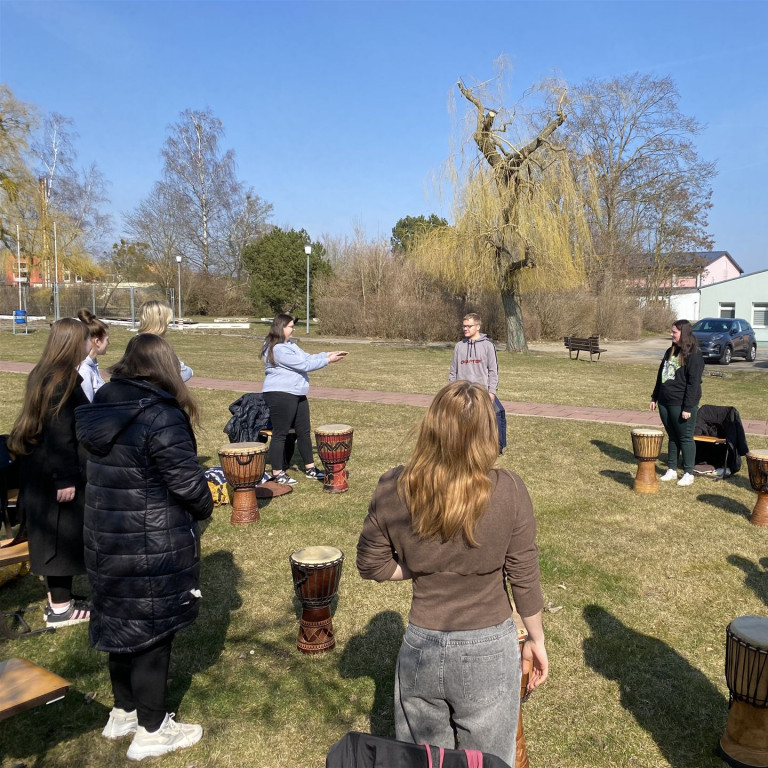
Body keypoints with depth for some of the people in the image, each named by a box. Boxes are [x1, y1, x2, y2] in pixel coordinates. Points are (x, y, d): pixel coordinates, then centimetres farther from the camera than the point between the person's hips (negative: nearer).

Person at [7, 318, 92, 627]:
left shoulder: (45, 374, 10)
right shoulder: (62, 380, -20)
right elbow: (59, 433, -24)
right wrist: (65, 478, -22)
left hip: (43, 470, 10)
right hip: (55, 474, -10)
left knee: (55, 537, 17)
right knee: (61, 536, 0)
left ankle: (58, 598, 28)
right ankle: (60, 608, 11)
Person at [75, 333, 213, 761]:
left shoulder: (101, 410, 3)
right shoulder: (161, 417, -22)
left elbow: (110, 473, 10)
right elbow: (189, 484, -21)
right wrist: (205, 509, 1)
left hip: (108, 541, 8)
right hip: (154, 550, -8)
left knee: (123, 624, 22)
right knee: (152, 632, 7)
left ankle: (124, 712, 40)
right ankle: (152, 731, 23)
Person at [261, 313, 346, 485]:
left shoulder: (290, 344, 13)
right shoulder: (278, 349, -19)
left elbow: (306, 357, 16)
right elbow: (304, 365, -19)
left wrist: (327, 354, 4)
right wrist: (328, 360, -11)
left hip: (297, 394, 10)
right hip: (280, 395, -10)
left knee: (303, 432, 14)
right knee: (280, 434, -3)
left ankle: (310, 469, 25)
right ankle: (277, 474, 6)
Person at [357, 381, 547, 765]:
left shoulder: (393, 489, -15)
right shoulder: (508, 492, -19)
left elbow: (372, 565, -3)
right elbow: (524, 577, -8)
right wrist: (536, 640, 6)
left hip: (421, 647, 1)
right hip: (489, 651, -1)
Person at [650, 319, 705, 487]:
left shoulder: (694, 356, -12)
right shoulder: (670, 352, 12)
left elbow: (693, 383, -16)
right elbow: (661, 376, 18)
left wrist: (687, 407, -19)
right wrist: (654, 397, 16)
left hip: (681, 405, -7)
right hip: (665, 403, 7)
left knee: (685, 438, 2)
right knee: (672, 437, 14)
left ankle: (688, 473, 11)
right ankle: (671, 470, 22)